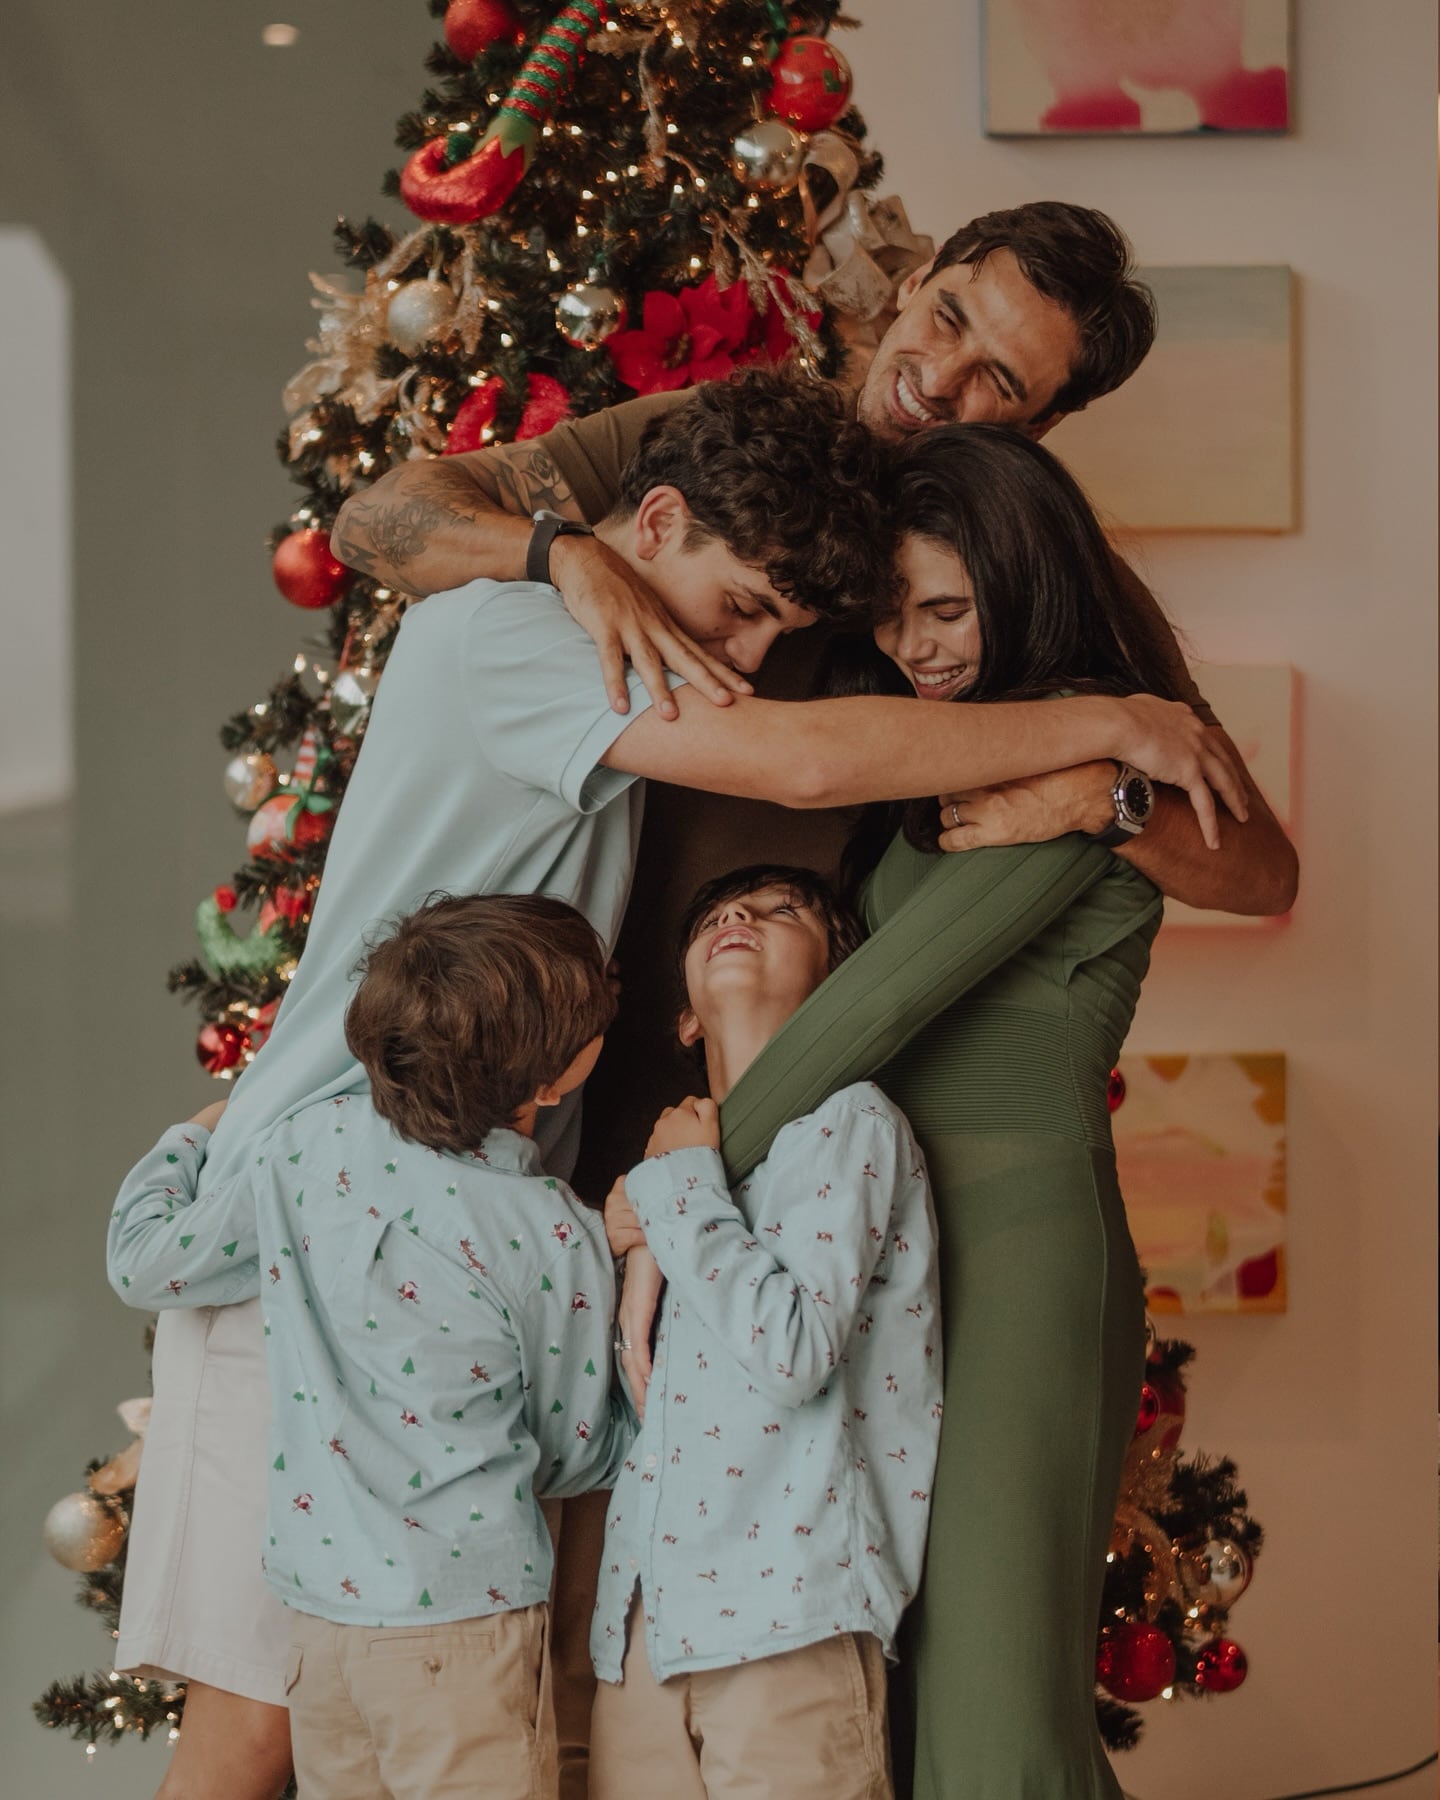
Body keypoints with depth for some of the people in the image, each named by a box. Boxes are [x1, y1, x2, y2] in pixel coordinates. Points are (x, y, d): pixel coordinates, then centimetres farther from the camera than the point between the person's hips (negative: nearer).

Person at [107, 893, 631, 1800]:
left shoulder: (313, 1144, -5)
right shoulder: (558, 1240, -14)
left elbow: (147, 1265, 8)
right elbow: (576, 1456, -2)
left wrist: (189, 1139, 26)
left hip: (318, 1599, 5)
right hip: (463, 1623, -5)